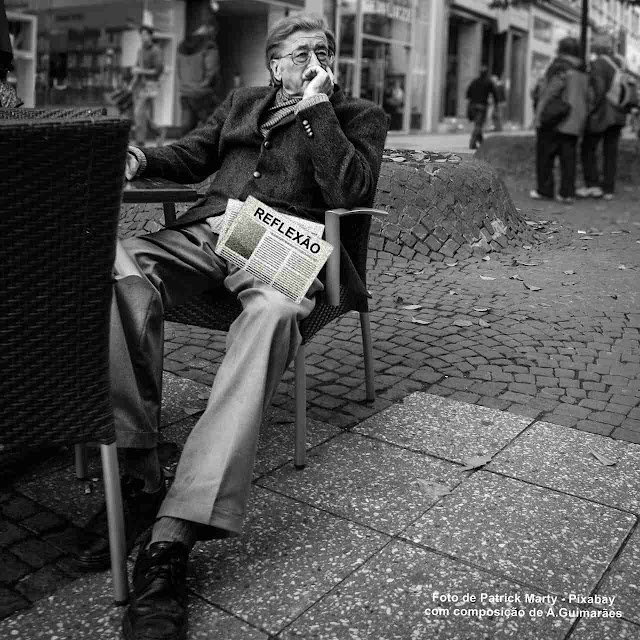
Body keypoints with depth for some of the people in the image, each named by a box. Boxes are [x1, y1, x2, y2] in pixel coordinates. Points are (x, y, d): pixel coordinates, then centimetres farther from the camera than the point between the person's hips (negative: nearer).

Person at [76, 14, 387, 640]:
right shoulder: (242, 101, 29)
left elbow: (349, 192, 0)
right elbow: (194, 155, 25)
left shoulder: (360, 115, 17)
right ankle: (136, 479, -26)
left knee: (273, 312, -41)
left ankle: (171, 537, -46)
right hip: (204, 229, 4)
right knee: (118, 270, -29)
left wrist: (319, 111, -1)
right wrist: (144, 159, 5)